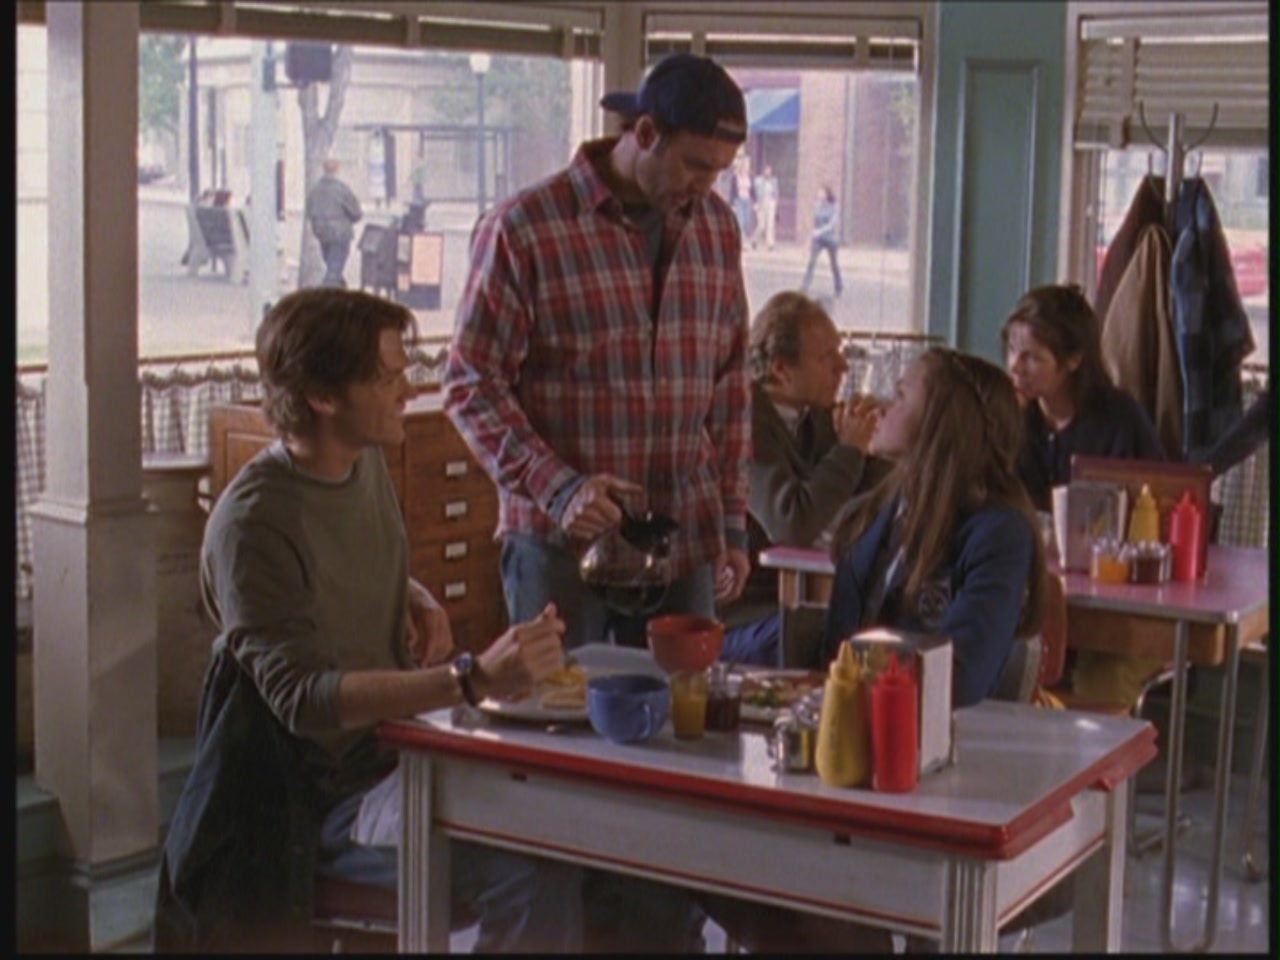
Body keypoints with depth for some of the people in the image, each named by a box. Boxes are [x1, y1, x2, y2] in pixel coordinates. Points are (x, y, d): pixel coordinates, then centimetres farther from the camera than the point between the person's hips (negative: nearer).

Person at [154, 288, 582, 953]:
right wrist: (475, 680, -37)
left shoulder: (367, 462, 6)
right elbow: (302, 696, -27)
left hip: (398, 749, 8)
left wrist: (419, 602, 2)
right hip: (323, 802, -8)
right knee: (536, 875, -27)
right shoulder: (253, 522, -19)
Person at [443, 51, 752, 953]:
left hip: (682, 539, 4)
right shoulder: (526, 227, -9)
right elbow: (472, 382, -8)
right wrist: (558, 488, -20)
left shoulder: (715, 227, 7)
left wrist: (730, 525, 10)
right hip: (562, 540, -4)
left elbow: (730, 387, 13)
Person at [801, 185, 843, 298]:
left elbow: (832, 224, -23)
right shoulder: (817, 206, 0)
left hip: (830, 239, -3)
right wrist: (811, 237, 14)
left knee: (834, 263, 12)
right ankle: (805, 286, -11)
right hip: (817, 239, 3)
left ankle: (839, 287, 31)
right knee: (811, 261, -11)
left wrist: (820, 231, -37)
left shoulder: (834, 208, -13)